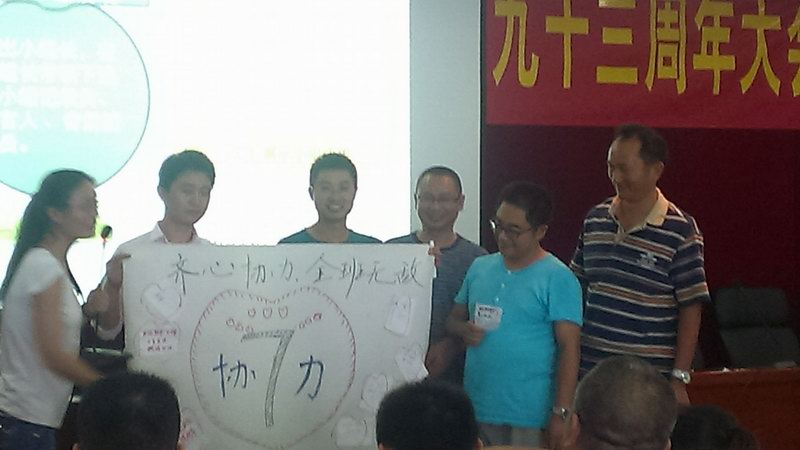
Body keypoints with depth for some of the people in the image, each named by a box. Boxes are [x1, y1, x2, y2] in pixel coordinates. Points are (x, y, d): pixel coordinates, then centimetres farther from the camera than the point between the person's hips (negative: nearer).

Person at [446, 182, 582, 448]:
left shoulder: (557, 278, -8)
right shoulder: (479, 268, 9)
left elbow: (569, 348, -10)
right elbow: (454, 319, 19)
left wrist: (561, 413, -15)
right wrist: (464, 330, -5)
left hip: (529, 417, -5)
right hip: (475, 409, 5)